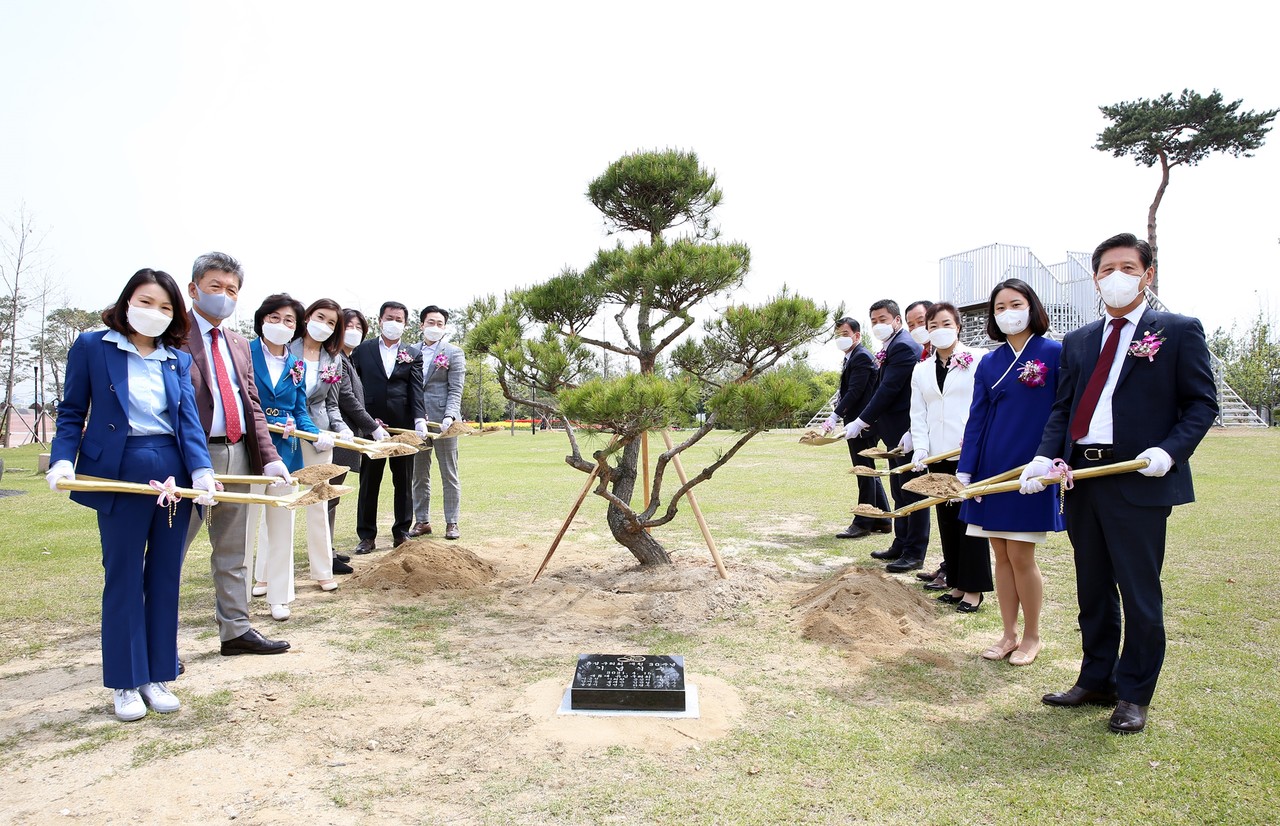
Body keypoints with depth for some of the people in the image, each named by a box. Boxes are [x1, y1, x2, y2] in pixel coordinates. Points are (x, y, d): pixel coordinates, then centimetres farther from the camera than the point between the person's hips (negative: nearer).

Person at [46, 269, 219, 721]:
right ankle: (125, 683, 18)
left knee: (165, 577, 10)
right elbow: (72, 413, 2)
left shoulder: (178, 359, 9)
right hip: (120, 474, -3)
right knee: (123, 577, 5)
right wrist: (63, 460, -14)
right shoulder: (92, 346, 1)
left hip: (173, 472, 3)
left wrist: (201, 470, -13)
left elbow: (189, 419, 1)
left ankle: (158, 675, 23)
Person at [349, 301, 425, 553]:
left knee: (404, 482, 8)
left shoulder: (412, 356, 8)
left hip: (403, 426, 1)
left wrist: (419, 419, -18)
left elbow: (416, 390, -2)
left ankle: (402, 532, 18)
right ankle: (366, 535, 14)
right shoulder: (362, 351, 6)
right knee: (368, 482, 5)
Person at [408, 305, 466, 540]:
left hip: (442, 421, -4)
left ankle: (451, 523, 10)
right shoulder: (411, 352, 10)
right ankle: (422, 520, 20)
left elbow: (455, 390, -5)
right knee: (419, 474, 10)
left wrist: (449, 416, -19)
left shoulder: (453, 353, 1)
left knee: (449, 475, 3)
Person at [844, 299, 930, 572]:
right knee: (899, 491, 17)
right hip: (895, 432, 11)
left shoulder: (903, 347, -16)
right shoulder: (891, 347, 15)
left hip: (906, 431, -11)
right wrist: (867, 421, 10)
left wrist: (862, 421, -18)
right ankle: (901, 545, 28)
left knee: (912, 491, -2)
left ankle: (914, 553, 5)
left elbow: (888, 389, -22)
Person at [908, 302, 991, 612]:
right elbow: (918, 415, 10)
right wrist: (920, 449, -3)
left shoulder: (978, 360, -1)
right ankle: (956, 583, 19)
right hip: (938, 457, 5)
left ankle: (974, 589, 8)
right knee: (947, 519, 9)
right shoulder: (921, 370, 14)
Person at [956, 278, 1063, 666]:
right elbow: (977, 418, 6)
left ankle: (1031, 637, 18)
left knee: (1021, 555, -1)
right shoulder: (989, 363, 8)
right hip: (992, 468, 4)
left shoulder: (1055, 353, -4)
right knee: (1001, 554, 9)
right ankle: (1009, 634, 22)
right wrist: (965, 471, -1)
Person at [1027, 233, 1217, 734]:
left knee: (1139, 594, 4)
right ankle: (1096, 681, 29)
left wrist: (1170, 451, -18)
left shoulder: (1179, 331, 1)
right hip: (1083, 480, 5)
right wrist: (1046, 456, -4)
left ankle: (1134, 697, 19)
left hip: (1139, 483, -5)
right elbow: (1063, 407, 12)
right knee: (1093, 591, 15)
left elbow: (1202, 403, -2)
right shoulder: (1078, 342, 15)